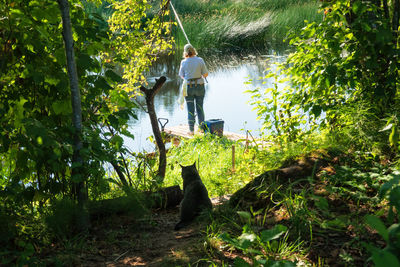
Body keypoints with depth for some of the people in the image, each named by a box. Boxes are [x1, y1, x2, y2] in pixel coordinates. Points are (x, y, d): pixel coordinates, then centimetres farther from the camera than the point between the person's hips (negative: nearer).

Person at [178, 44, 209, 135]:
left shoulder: (184, 62, -6)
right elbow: (205, 74, -4)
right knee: (200, 108, 12)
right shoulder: (200, 60, -6)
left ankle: (191, 130, 6)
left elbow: (182, 76, 6)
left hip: (188, 87, -1)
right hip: (199, 86, 1)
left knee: (190, 109, 6)